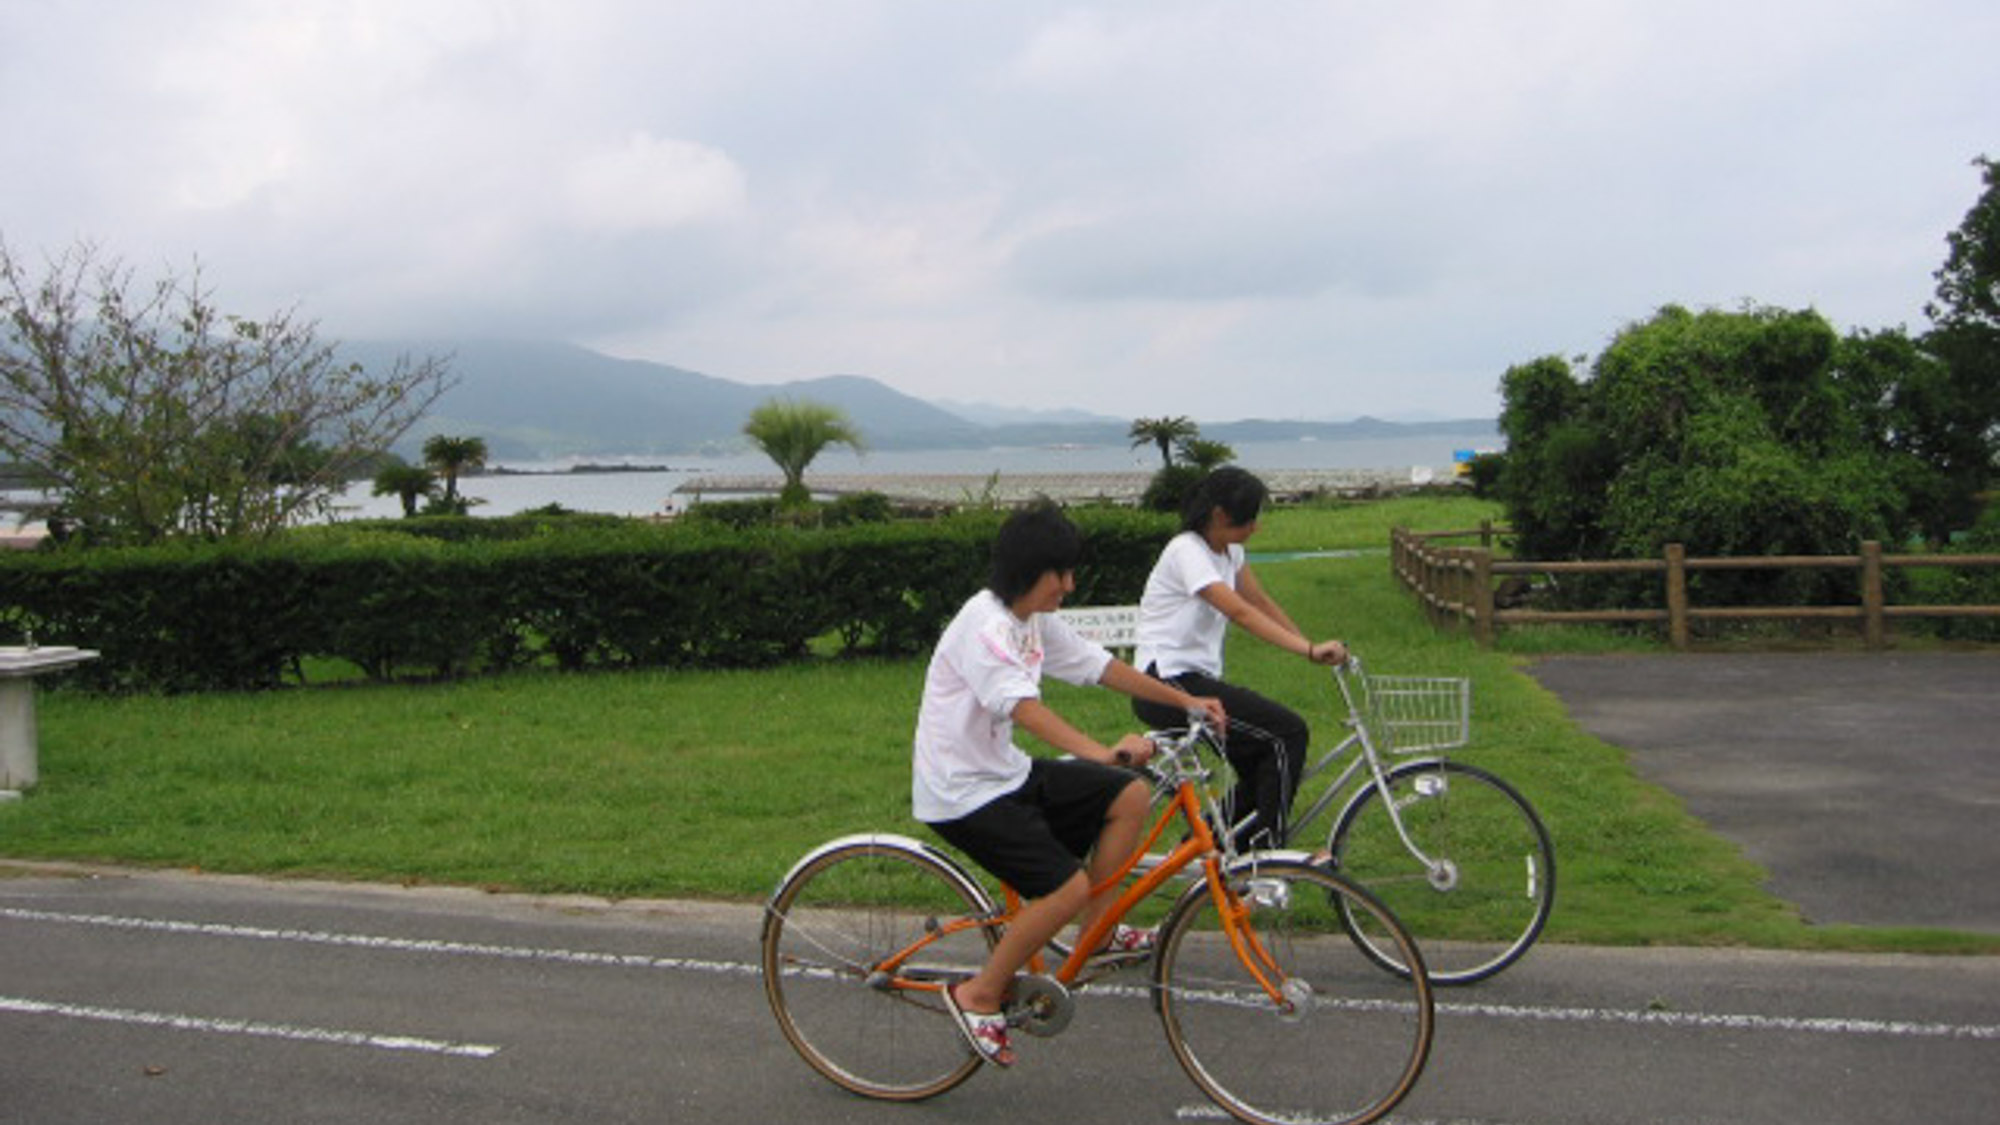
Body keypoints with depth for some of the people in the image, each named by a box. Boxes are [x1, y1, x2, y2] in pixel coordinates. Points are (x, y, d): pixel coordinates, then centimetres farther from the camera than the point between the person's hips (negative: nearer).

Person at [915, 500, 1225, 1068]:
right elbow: (1026, 708, -37)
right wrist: (1102, 753, -49)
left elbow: (1101, 667, 14)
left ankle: (1095, 933, 12)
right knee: (1068, 886, -20)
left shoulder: (1035, 620, 6)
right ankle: (978, 996, -2)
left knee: (1131, 795, -1)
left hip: (1004, 771, 9)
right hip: (961, 792, -9)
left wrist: (1185, 701, 12)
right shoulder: (984, 626, -23)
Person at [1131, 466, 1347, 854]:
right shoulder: (1187, 552, -18)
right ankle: (1267, 851, -8)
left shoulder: (1229, 551, 12)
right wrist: (1309, 650, -36)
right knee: (1289, 733, -15)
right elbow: (1241, 612, -28)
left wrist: (1314, 646, -2)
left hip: (1196, 679, 9)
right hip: (1167, 683, -9)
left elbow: (1263, 603, 11)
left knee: (1264, 765, 7)